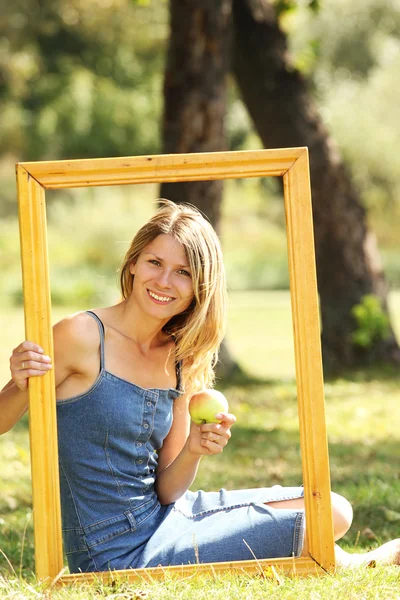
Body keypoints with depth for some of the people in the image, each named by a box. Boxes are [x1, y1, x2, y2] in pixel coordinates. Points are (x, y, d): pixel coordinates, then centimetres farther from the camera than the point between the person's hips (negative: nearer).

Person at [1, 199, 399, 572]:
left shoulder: (179, 361, 6)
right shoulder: (82, 336, -14)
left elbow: (165, 492, 7)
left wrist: (193, 451, -13)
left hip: (167, 516, 8)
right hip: (119, 555, -8)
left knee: (335, 513, 6)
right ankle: (353, 568, 21)